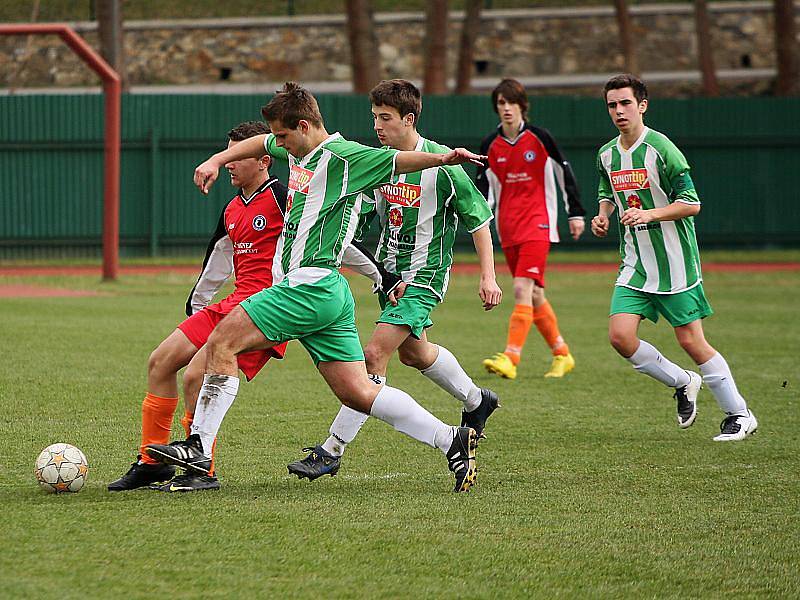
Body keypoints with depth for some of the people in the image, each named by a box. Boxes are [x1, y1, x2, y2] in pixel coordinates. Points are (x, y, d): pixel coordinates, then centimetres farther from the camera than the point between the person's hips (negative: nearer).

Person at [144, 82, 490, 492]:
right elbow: (260, 144, 36)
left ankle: (199, 448, -9)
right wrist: (217, 160, 23)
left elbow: (396, 161, -20)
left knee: (223, 341, -9)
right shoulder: (299, 151, 17)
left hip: (311, 285, -10)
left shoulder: (341, 157, -11)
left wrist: (442, 159, -38)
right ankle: (451, 441, 5)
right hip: (327, 293, 10)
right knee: (356, 393, 6)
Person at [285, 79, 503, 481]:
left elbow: (479, 220, -10)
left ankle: (332, 451, -15)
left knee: (374, 355, -17)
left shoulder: (441, 165, -18)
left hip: (423, 276, -8)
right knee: (413, 352, 24)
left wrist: (487, 277, -13)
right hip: (389, 269, 8)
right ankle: (476, 402, 50)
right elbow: (361, 211, 12)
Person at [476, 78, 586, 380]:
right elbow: (484, 186, 12)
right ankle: (561, 354, 22)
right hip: (508, 230, 5)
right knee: (534, 295, 8)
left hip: (538, 224, -5)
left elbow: (564, 172, 3)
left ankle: (510, 358, -24)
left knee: (523, 289, -18)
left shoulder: (539, 138, -4)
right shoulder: (490, 145, 6)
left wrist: (576, 213, 3)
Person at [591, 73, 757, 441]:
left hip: (674, 263, -6)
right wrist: (602, 215, 6)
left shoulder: (660, 149, -13)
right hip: (635, 265, 6)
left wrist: (649, 214, -26)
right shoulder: (607, 154, 7)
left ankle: (739, 414, 11)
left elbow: (691, 203, -14)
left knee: (690, 341, -5)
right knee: (620, 335, -10)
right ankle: (682, 384, 14)